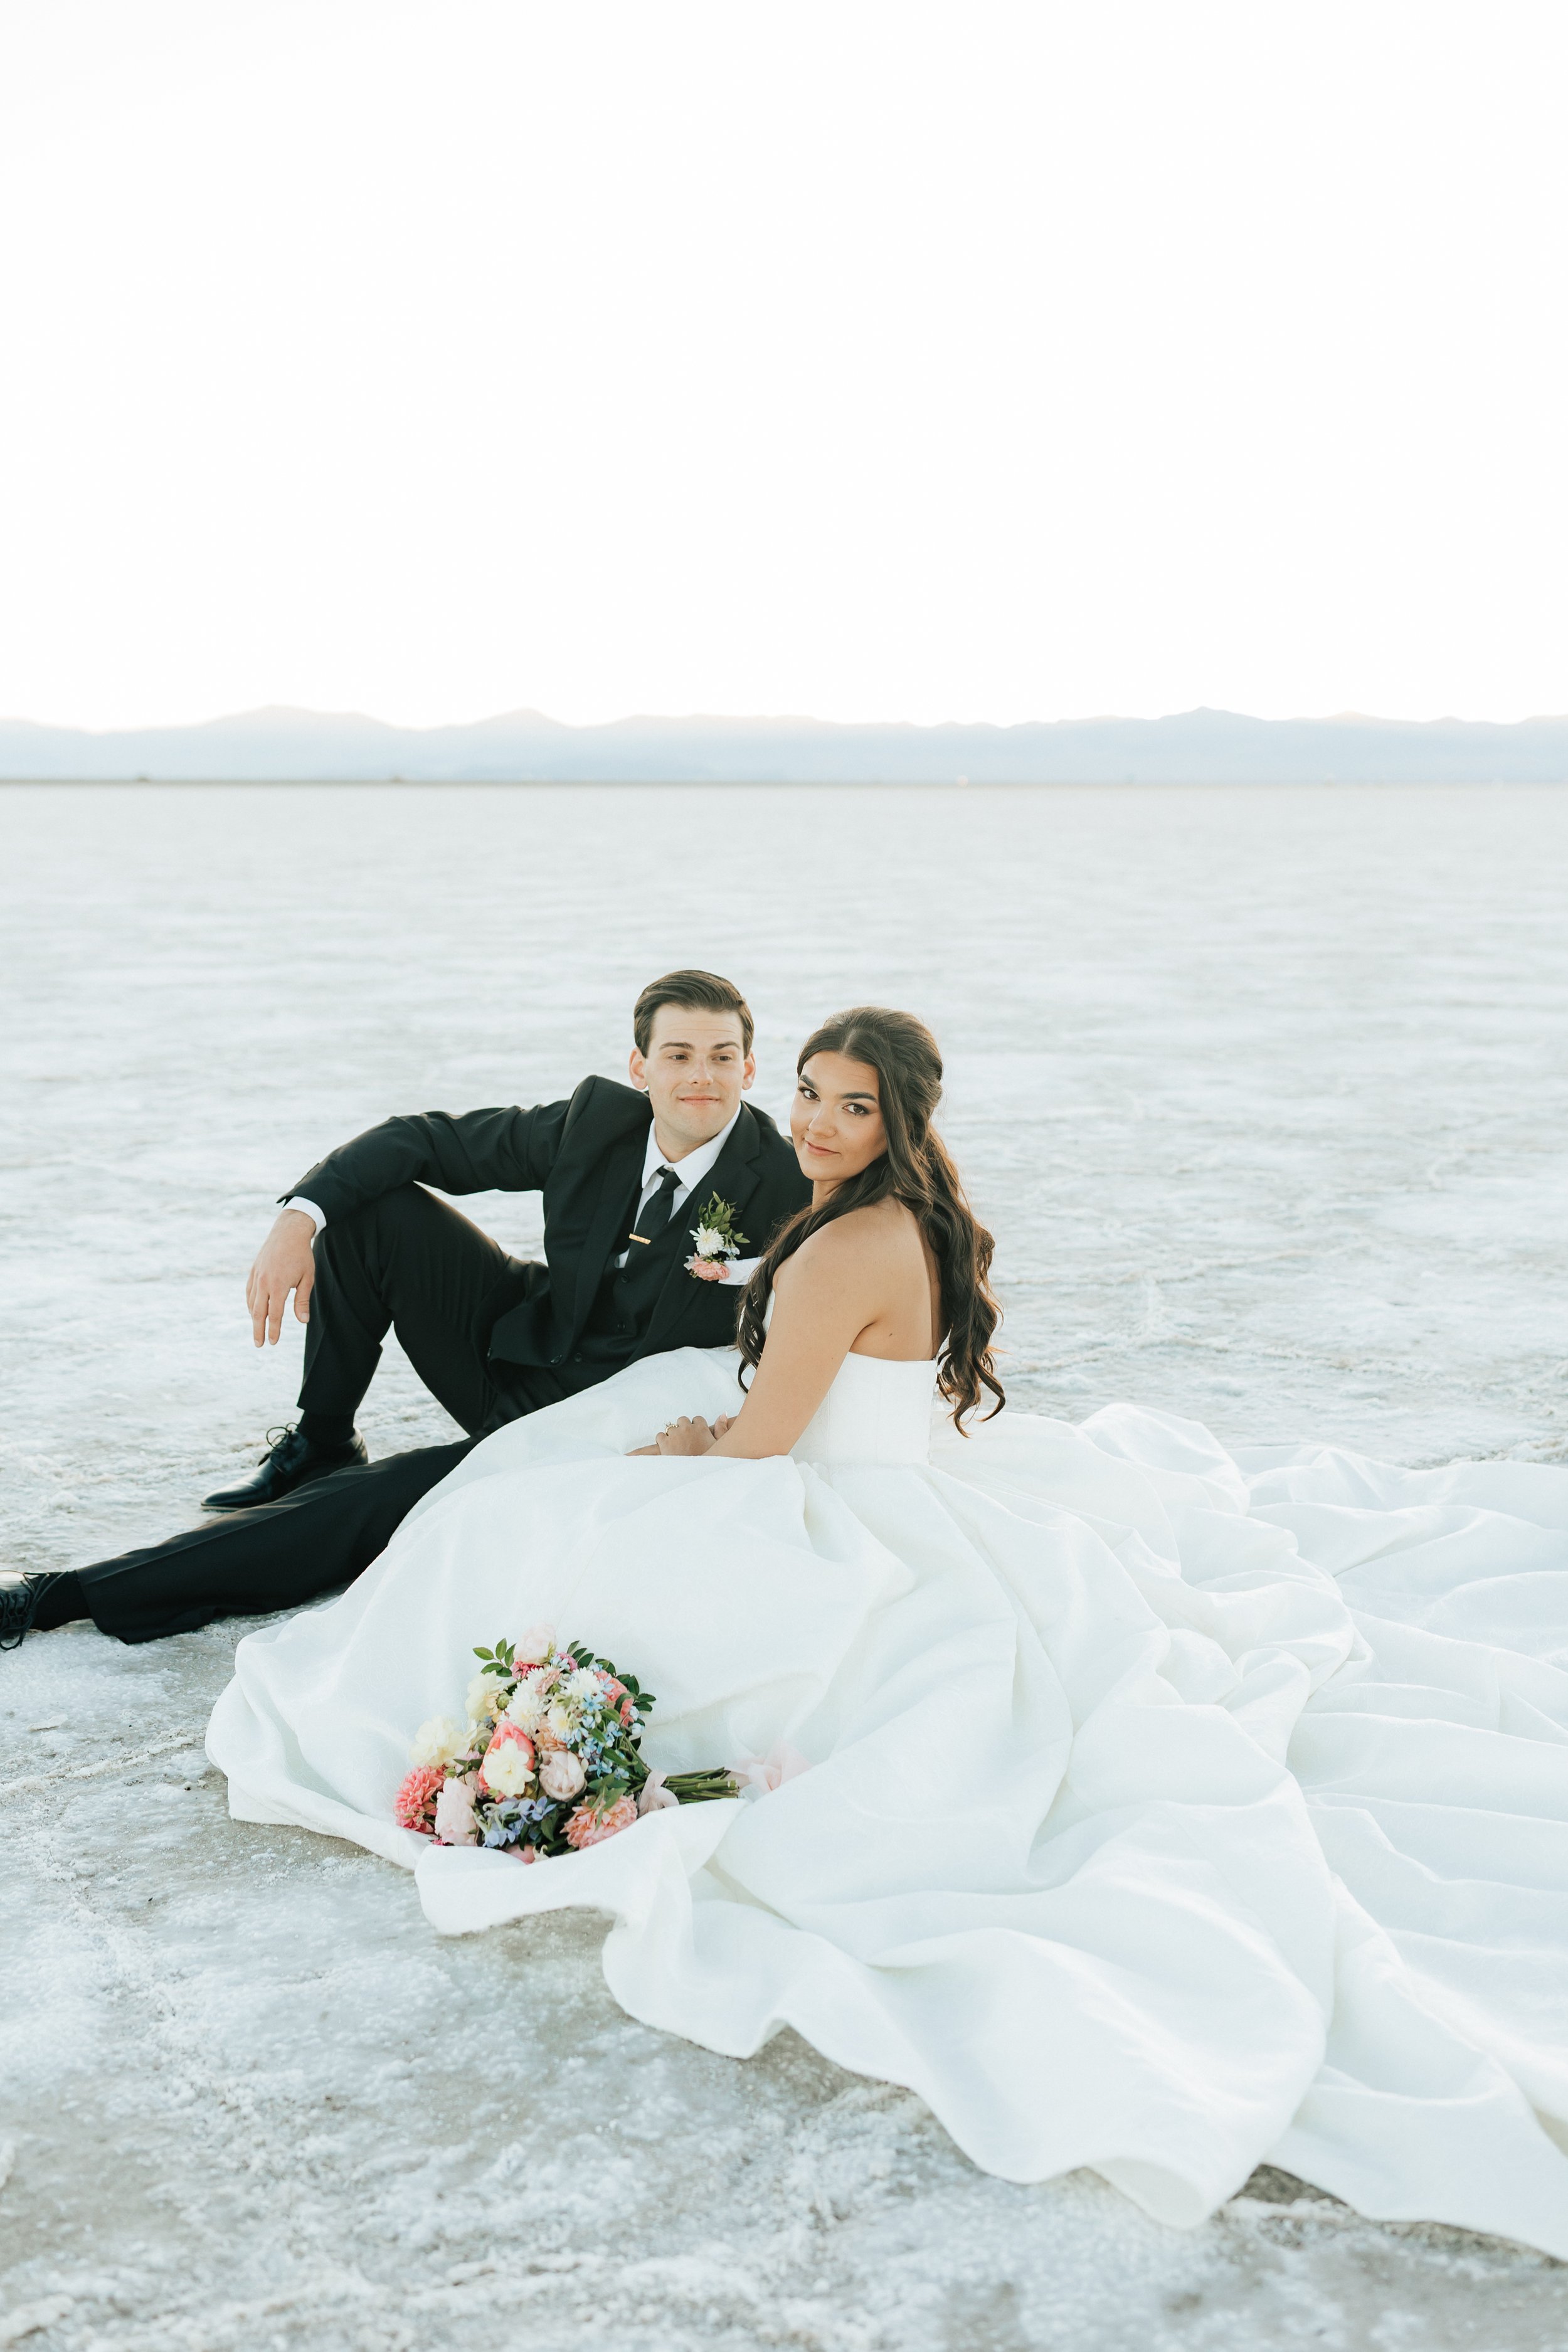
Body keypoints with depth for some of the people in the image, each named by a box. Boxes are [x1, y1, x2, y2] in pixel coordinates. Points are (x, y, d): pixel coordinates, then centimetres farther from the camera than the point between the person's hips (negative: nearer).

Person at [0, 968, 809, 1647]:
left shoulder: (780, 1184, -22)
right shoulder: (598, 1118, -10)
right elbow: (424, 1138, -8)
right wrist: (298, 1218, -20)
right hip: (512, 1344, 5)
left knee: (375, 1504, -21)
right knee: (375, 1204, -12)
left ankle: (87, 1592, -11)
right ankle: (322, 1443, 7)